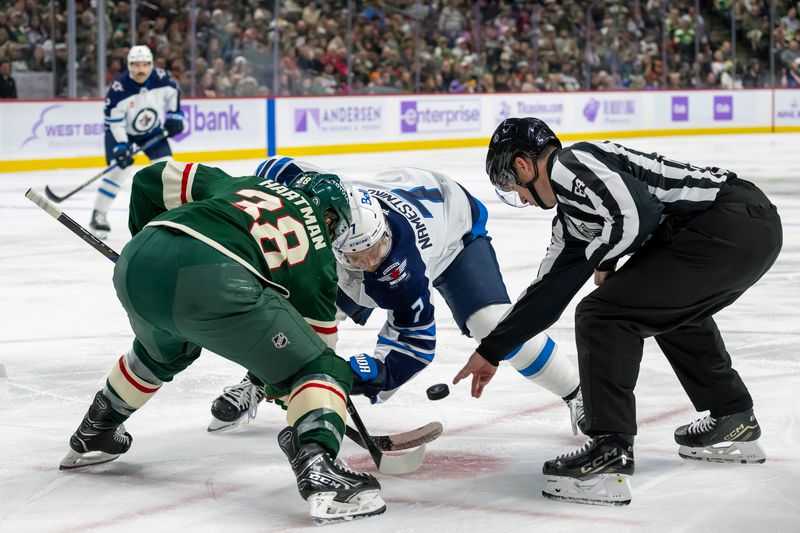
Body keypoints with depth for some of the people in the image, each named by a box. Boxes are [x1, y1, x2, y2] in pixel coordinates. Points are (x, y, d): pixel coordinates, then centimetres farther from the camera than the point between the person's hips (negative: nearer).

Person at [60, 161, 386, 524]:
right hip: (213, 285, -6)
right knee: (322, 369, 6)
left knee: (163, 351, 40)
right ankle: (317, 471, -19)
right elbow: (317, 334, 27)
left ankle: (92, 436, 55)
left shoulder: (237, 184, 33)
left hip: (135, 262, 6)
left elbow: (154, 180, 31)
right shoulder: (317, 252, 23)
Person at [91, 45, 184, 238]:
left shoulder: (162, 79, -20)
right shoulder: (119, 88, -30)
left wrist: (174, 116, -2)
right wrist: (121, 146, -29)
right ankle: (99, 215, -6)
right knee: (119, 170, -15)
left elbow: (173, 92, 3)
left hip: (153, 130, 4)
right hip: (122, 131, -4)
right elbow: (113, 118, -24)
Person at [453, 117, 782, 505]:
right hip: (757, 229, 11)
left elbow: (636, 216, -18)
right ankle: (733, 423, 40)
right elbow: (547, 290, 32)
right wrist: (491, 351, 38)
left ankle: (609, 456, -7)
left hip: (732, 222, -11)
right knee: (673, 307, 35)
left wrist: (600, 259, 2)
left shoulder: (571, 164, -4)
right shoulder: (572, 213, 25)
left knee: (604, 315, -6)